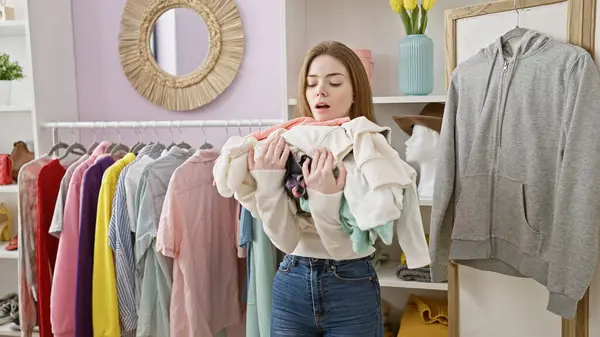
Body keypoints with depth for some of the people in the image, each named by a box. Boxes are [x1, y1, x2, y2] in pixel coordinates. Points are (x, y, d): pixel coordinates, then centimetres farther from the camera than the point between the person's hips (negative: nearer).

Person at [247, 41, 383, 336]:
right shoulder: (287, 147, -5)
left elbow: (347, 247, -16)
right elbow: (286, 241, -11)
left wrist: (325, 198, -31)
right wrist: (268, 182, -23)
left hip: (351, 288, -2)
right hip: (291, 285, 3)